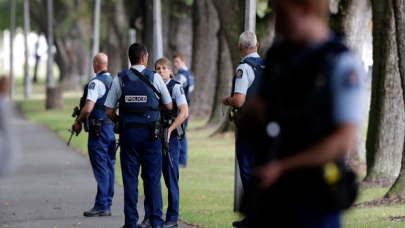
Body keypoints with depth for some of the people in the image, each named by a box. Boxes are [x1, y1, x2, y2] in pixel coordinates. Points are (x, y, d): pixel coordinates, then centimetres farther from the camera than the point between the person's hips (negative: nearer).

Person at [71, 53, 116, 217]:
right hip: (112, 128, 8)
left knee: (101, 168, -7)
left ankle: (101, 206, -8)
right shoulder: (114, 81, 12)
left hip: (99, 130, -8)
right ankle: (107, 204, 14)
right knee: (109, 167, 10)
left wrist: (78, 122, -6)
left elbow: (88, 108, -20)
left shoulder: (95, 83, -14)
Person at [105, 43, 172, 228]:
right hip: (150, 134, -1)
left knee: (130, 179, 5)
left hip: (128, 134, 1)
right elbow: (168, 106, 5)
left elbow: (109, 111, 0)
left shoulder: (120, 79, 0)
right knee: (152, 179, 4)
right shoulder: (154, 78, -3)